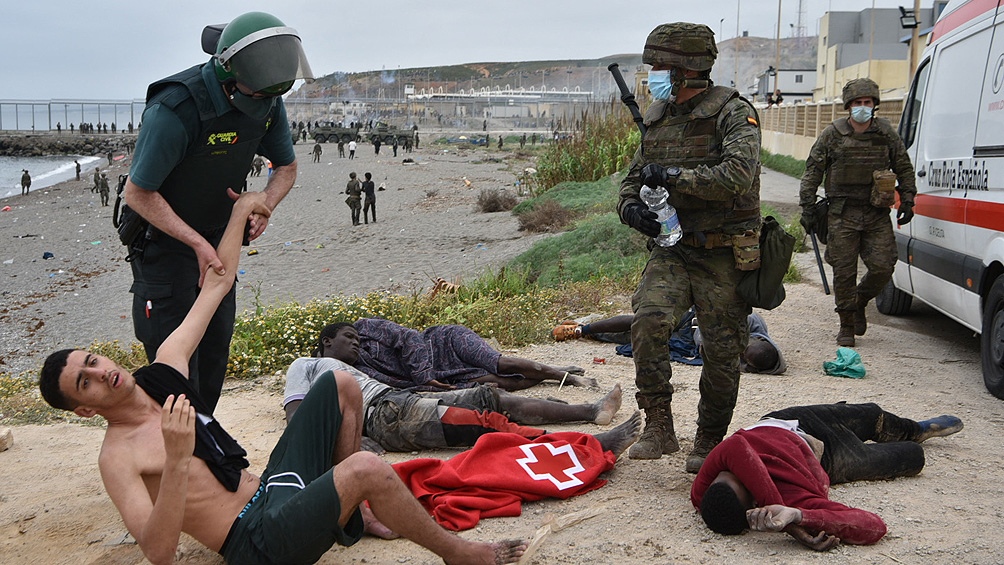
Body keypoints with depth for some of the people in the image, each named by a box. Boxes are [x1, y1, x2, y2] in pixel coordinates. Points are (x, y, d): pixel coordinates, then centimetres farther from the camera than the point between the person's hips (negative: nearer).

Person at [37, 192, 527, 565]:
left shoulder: (163, 370, 8)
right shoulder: (118, 458, -13)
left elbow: (217, 281, 16)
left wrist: (240, 212, 17)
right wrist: (177, 458, -38)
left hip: (269, 488, 9)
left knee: (339, 385, 12)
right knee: (367, 469, -32)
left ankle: (350, 510, 15)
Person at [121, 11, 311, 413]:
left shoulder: (268, 103, -11)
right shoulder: (175, 109, -31)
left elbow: (286, 167, 6)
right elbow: (137, 193, -24)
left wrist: (263, 207, -14)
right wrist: (198, 243, -26)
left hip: (217, 238, 7)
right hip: (163, 241, -6)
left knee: (215, 353, 13)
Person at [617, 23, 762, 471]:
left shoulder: (734, 113, -9)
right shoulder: (657, 117, 11)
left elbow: (737, 176, -25)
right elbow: (634, 177, 18)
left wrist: (673, 176, -25)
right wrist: (632, 206, -4)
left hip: (723, 254, -4)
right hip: (672, 248, 4)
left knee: (722, 351, 3)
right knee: (649, 320, -20)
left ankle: (709, 442, 21)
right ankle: (659, 427, -11)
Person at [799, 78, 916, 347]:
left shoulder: (886, 133, 7)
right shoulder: (832, 134, 1)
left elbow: (904, 169, 17)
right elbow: (813, 171, 4)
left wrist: (907, 201, 9)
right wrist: (807, 207, -1)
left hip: (877, 214, 2)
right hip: (843, 214, -2)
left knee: (882, 267, -5)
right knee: (844, 272, -1)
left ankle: (859, 303, 24)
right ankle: (847, 325, 13)